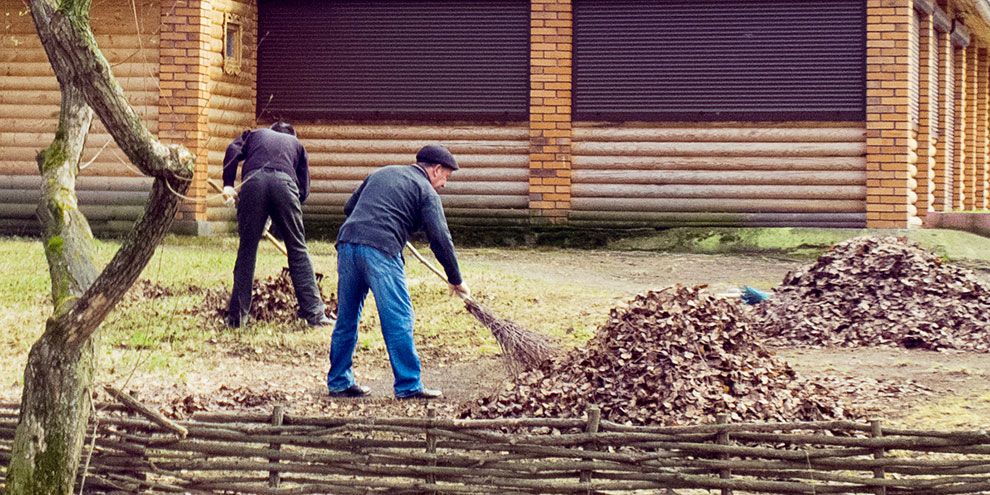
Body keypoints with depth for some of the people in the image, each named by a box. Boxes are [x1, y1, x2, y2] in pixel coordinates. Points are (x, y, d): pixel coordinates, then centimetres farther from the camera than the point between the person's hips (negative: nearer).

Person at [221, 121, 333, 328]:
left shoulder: (254, 135, 35)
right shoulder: (296, 144, 35)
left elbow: (233, 151, 12)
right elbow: (304, 189, 25)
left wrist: (228, 185, 4)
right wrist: (275, 218, 27)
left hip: (253, 181, 0)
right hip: (284, 183, 0)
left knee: (246, 251, 7)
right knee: (298, 250, 6)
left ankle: (237, 316, 9)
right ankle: (314, 313, 3)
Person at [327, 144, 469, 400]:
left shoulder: (381, 173, 27)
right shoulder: (426, 191, 8)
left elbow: (349, 207, 29)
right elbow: (440, 238, 0)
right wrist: (456, 280, 6)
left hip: (347, 242, 7)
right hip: (380, 249, -7)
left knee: (346, 318, 14)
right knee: (398, 319, -2)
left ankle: (339, 382, 21)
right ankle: (408, 386, 0)